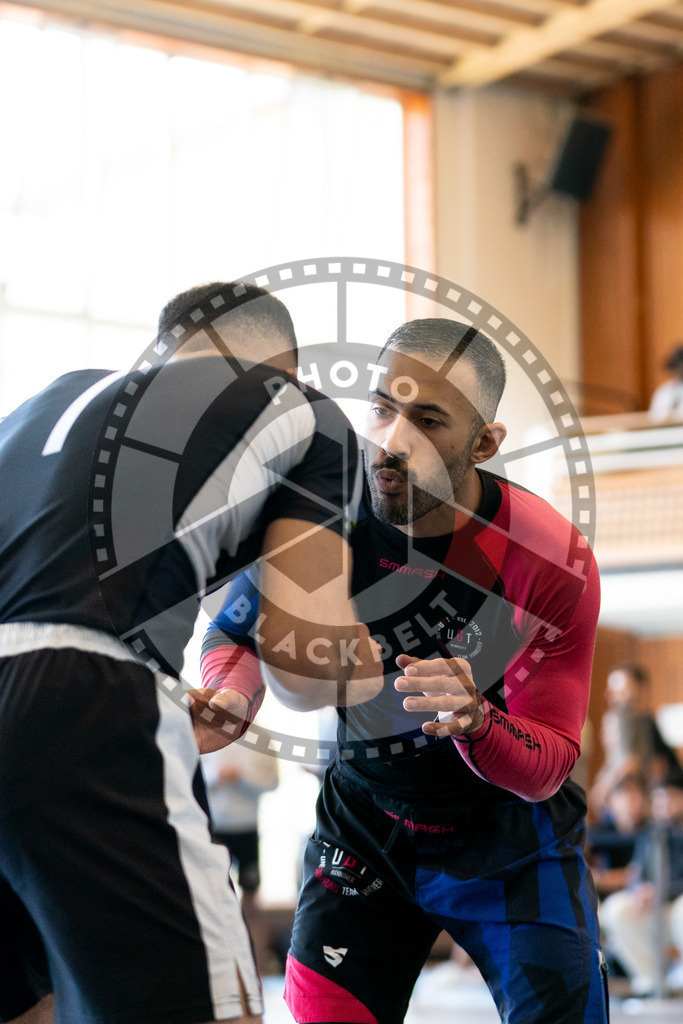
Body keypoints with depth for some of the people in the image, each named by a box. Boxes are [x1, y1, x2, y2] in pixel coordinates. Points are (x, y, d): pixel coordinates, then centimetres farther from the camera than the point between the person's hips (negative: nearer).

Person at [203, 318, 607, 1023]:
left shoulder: (553, 561, -24)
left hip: (511, 847, -1)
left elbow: (546, 768, -21)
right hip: (368, 826, 1)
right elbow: (235, 633, 0)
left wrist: (475, 721, -44)